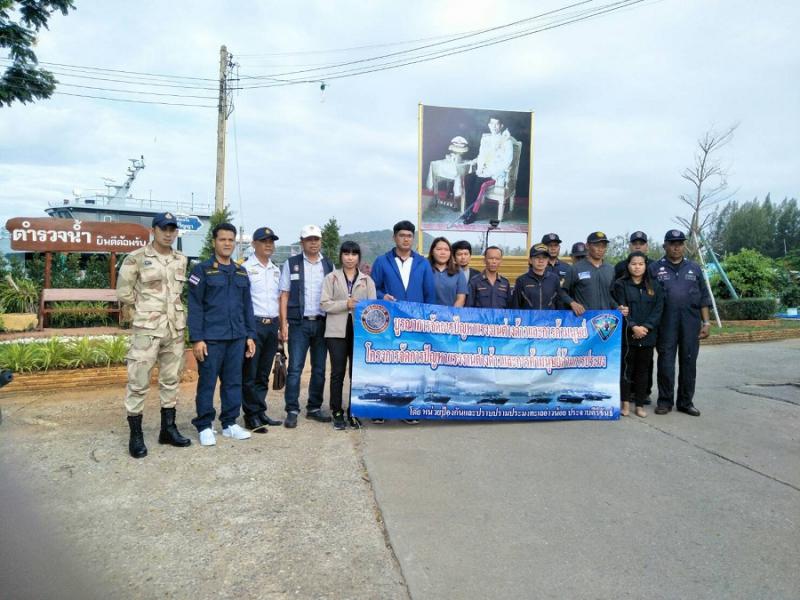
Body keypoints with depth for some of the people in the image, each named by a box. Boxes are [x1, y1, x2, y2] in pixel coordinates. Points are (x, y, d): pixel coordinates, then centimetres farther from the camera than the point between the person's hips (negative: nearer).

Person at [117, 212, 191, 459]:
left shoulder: (181, 260, 9)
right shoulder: (136, 258, -7)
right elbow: (123, 291, -3)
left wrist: (172, 309, 13)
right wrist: (142, 309, 5)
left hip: (175, 329, 6)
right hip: (147, 328, -5)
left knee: (171, 380, 12)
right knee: (138, 382, -1)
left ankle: (168, 429, 24)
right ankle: (135, 436, 10)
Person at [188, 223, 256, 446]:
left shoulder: (241, 272, 13)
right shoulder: (202, 270, -3)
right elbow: (195, 306, -7)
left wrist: (250, 335, 10)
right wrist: (196, 339, -12)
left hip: (237, 338, 5)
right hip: (211, 338, -5)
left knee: (234, 382, 10)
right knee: (207, 383, 3)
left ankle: (230, 423, 22)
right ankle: (204, 427, 15)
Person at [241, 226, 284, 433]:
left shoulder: (276, 270, 16)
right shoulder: (245, 268, -4)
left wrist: (281, 325, 14)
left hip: (272, 325, 6)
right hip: (253, 324, -6)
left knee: (264, 374, 12)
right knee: (250, 374, -1)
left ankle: (260, 413, 19)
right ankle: (252, 415, 7)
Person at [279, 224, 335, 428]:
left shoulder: (329, 265, 11)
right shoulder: (291, 264, 3)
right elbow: (284, 295, 1)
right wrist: (284, 324, -7)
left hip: (322, 323, 3)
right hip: (299, 323, -3)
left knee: (319, 369, 9)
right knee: (295, 368, -5)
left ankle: (314, 408, 20)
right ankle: (292, 411, 2)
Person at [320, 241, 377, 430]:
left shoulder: (367, 280, 10)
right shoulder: (331, 278, 6)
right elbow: (325, 304, -2)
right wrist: (346, 304, -12)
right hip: (337, 331, -1)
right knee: (337, 372, 2)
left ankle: (353, 412, 16)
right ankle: (337, 413, 12)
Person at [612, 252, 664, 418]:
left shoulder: (654, 287, 10)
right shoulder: (620, 285, 0)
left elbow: (658, 310, 2)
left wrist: (645, 327, -12)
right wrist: (633, 327, -18)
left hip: (648, 335, 3)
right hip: (627, 334, -3)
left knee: (643, 369, 8)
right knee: (626, 368, 2)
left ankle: (640, 404, 15)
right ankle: (625, 403, 11)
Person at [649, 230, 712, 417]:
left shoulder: (694, 268, 12)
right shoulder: (655, 268, 5)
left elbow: (703, 298, 12)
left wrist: (706, 322, 5)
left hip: (691, 323, 2)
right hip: (666, 323, -2)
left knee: (689, 363, 6)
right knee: (666, 363, 1)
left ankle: (686, 402, 16)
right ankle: (664, 401, 12)